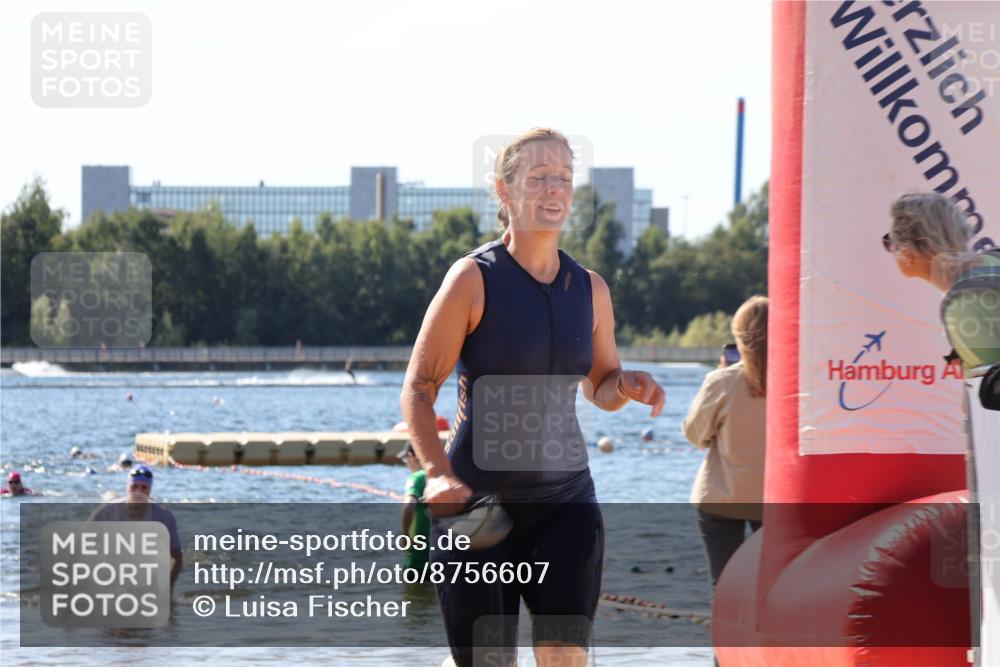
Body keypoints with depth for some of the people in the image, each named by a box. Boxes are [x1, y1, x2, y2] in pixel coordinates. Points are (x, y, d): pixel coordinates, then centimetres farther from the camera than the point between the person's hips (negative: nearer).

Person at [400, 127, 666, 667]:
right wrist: (438, 473, -23)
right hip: (477, 500, -3)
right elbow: (418, 387, -8)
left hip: (565, 499, 3)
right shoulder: (474, 279, -8)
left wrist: (627, 386, -4)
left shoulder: (590, 289, 7)